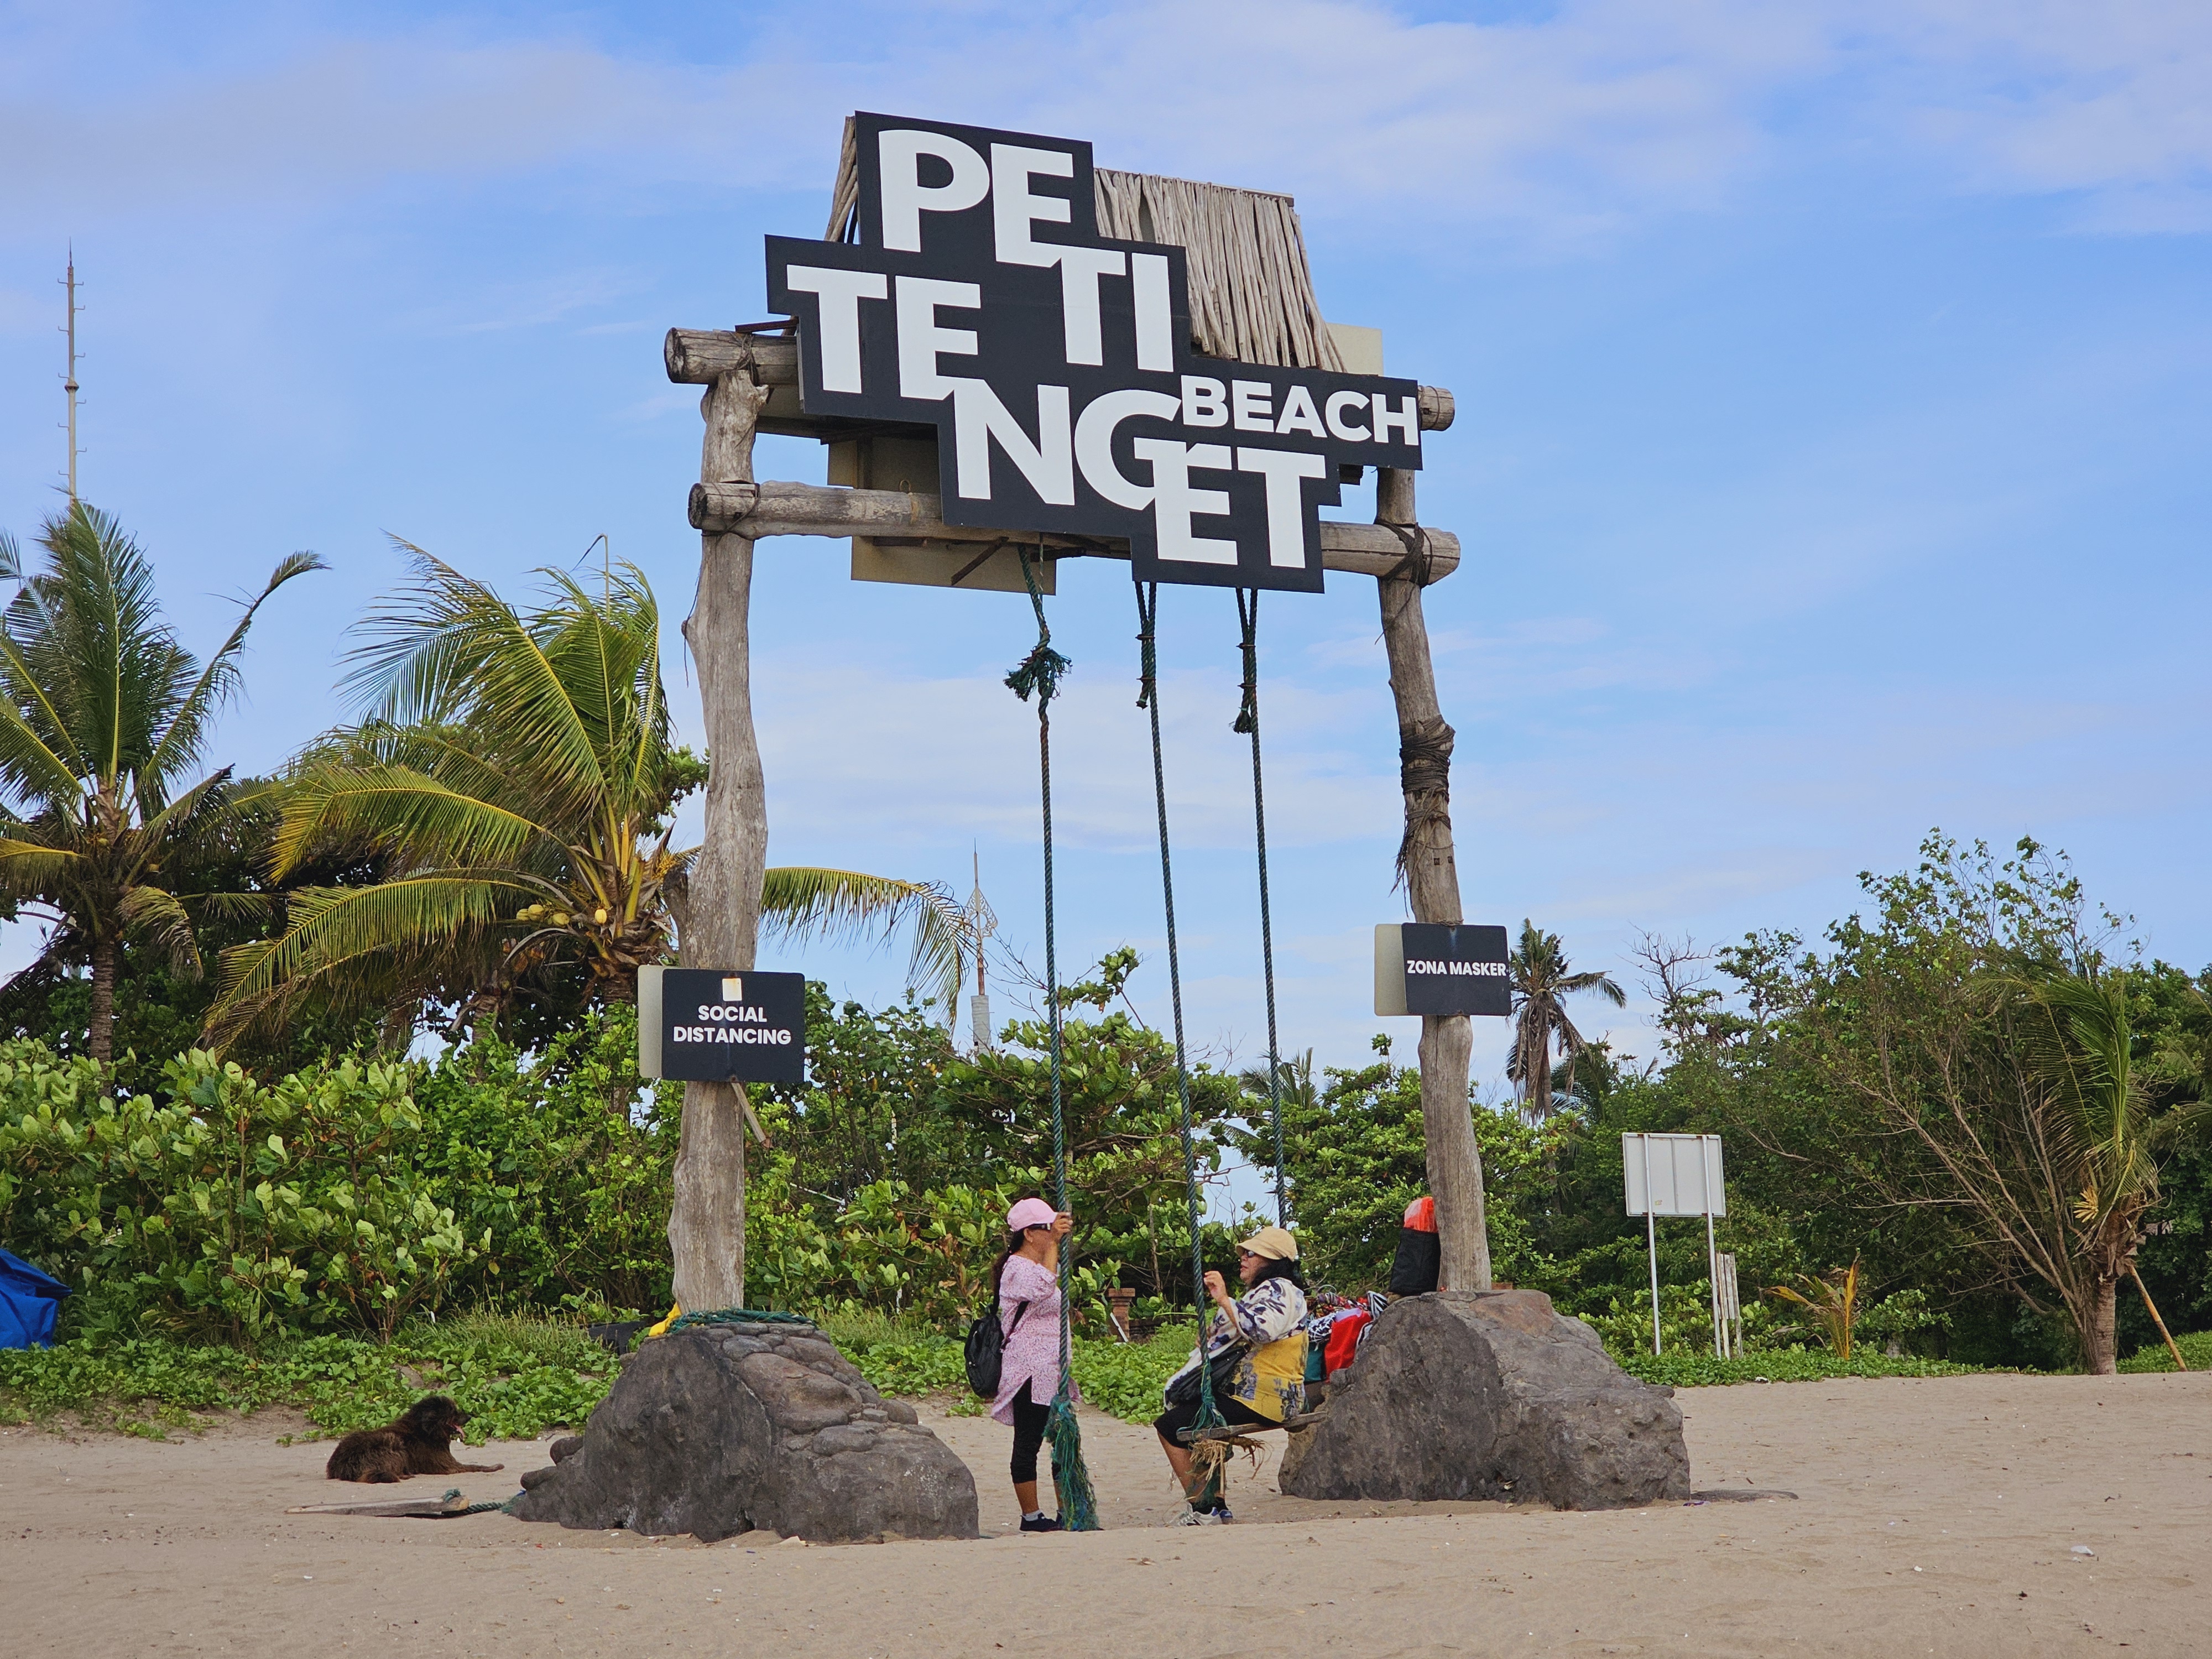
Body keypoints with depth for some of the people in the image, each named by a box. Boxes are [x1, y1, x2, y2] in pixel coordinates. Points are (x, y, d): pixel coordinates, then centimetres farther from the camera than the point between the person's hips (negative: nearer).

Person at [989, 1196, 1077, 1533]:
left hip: (1050, 1374, 10)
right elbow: (1043, 1288, -35)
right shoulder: (1017, 1268, -12)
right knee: (1028, 1445, -5)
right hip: (1029, 1374, -10)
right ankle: (1031, 1516, -2)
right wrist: (1053, 1242, -31)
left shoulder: (1039, 1266, 22)